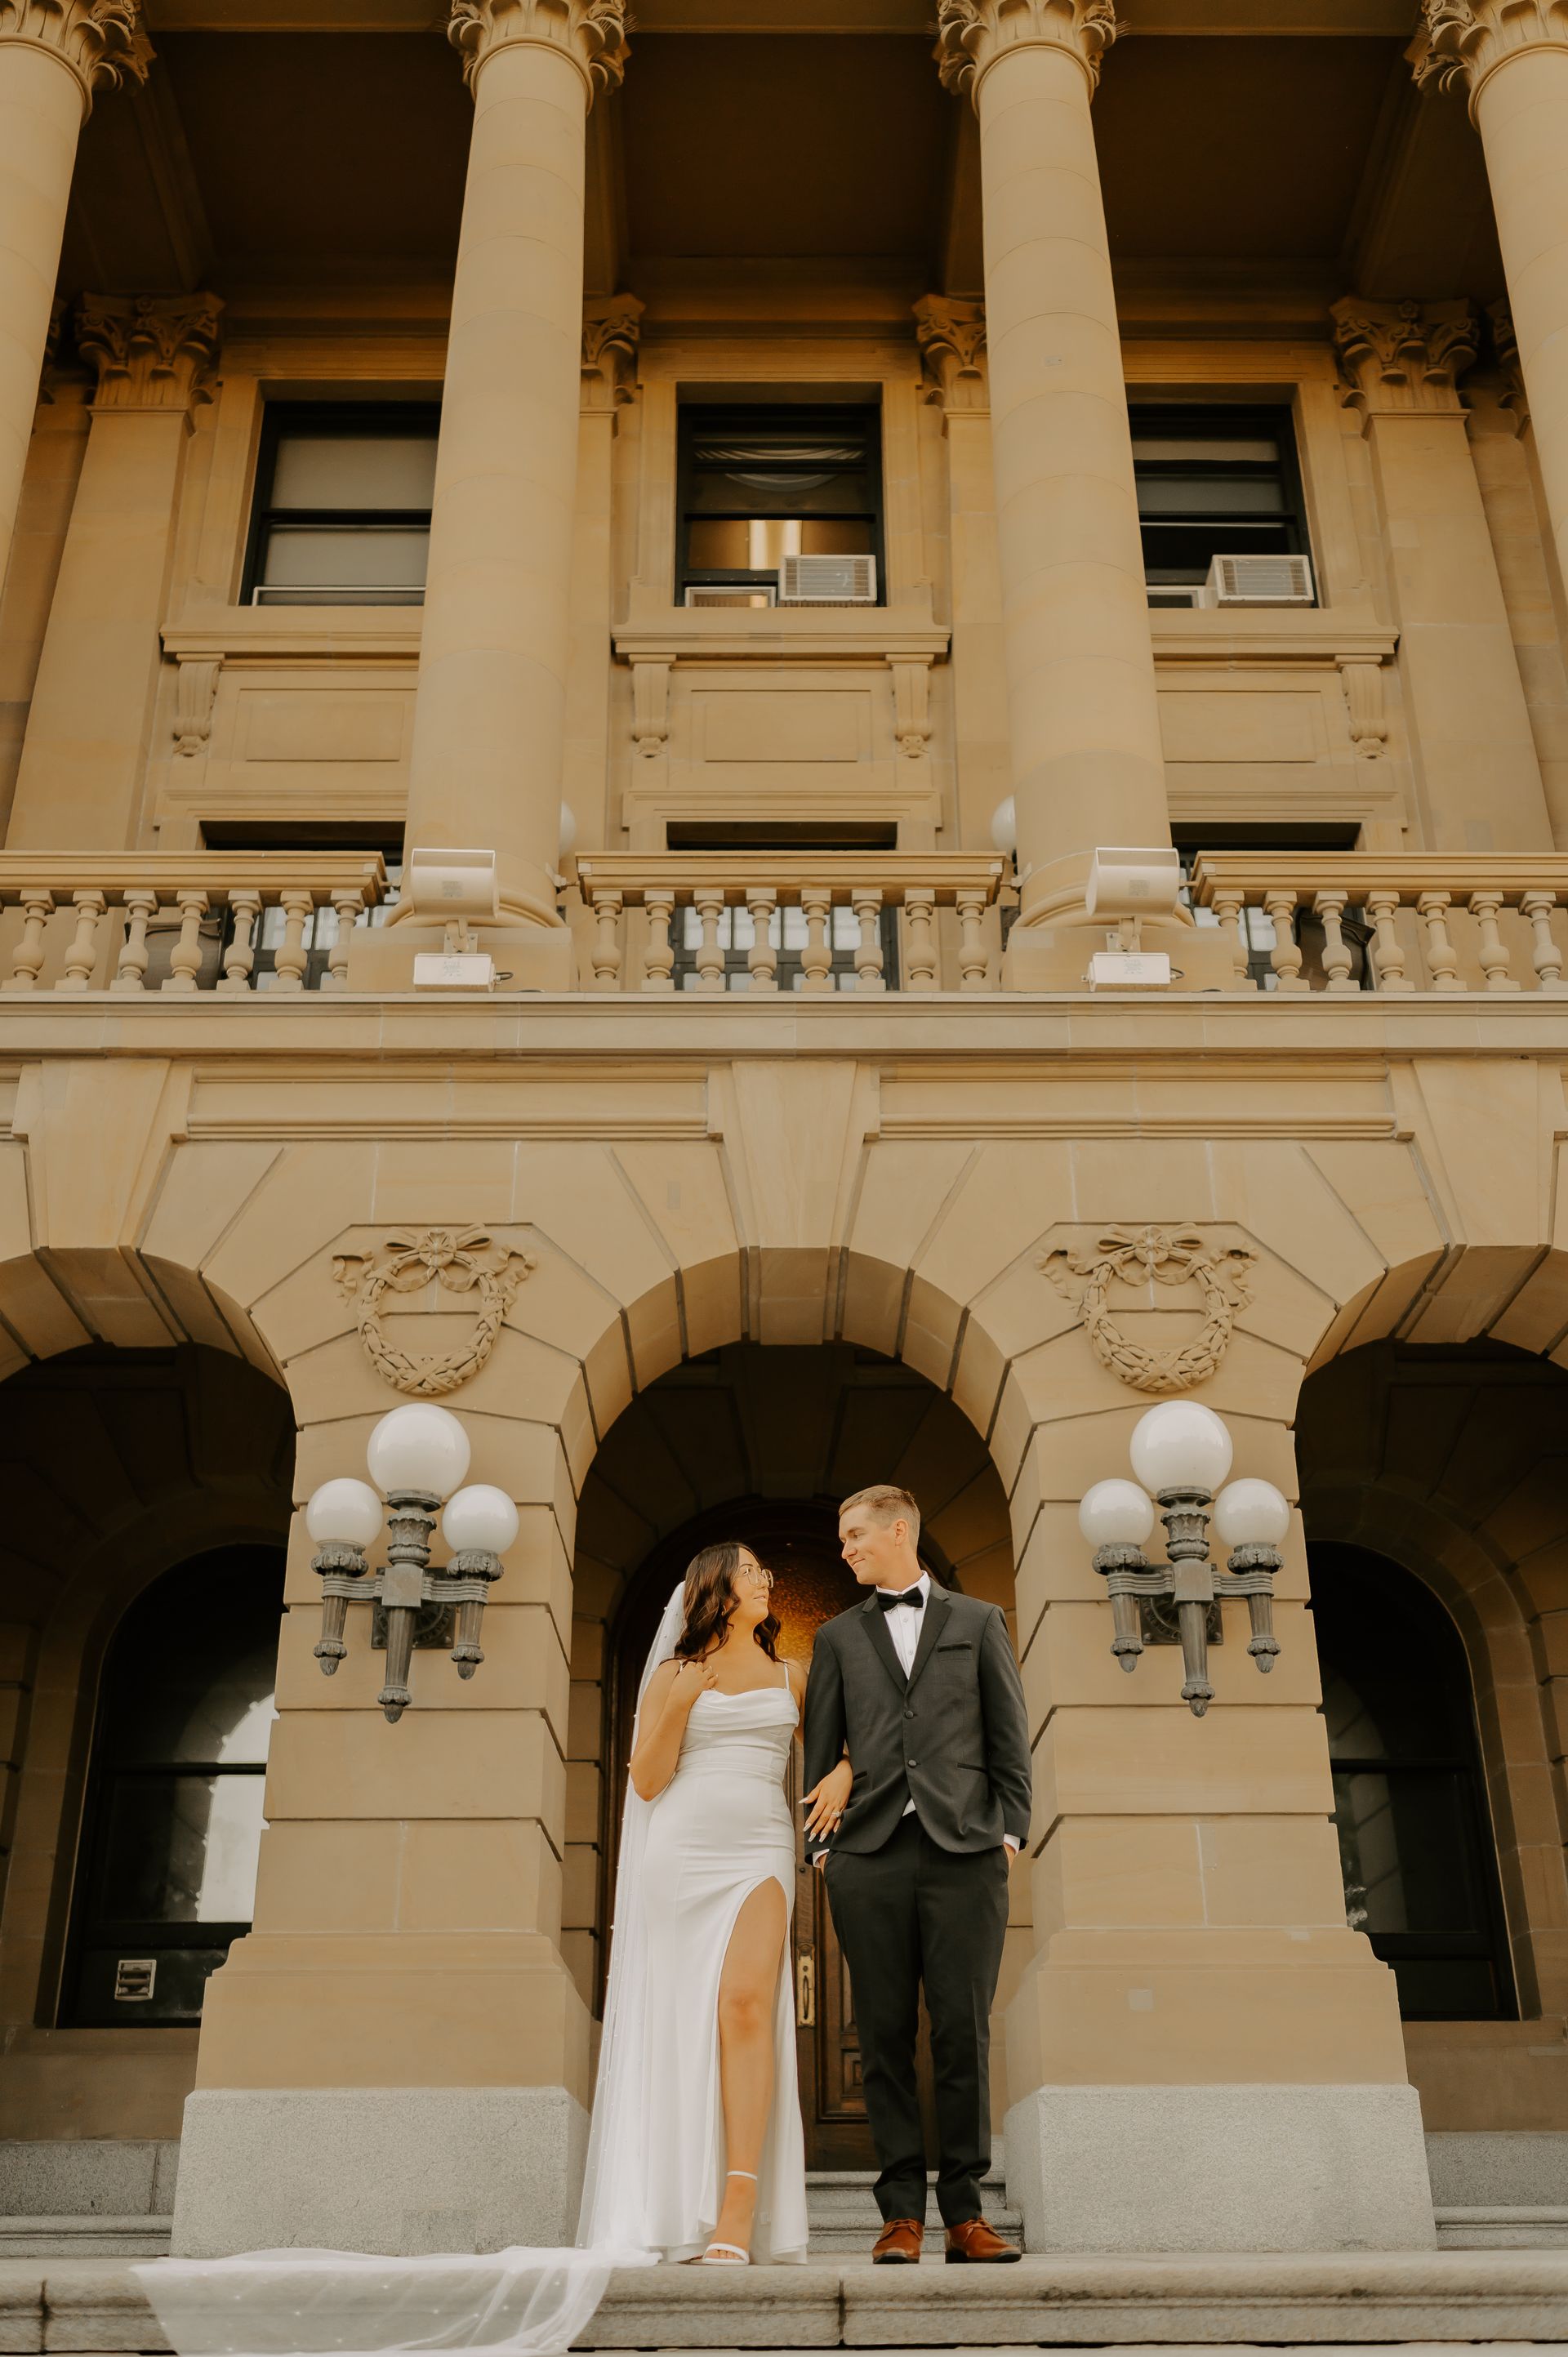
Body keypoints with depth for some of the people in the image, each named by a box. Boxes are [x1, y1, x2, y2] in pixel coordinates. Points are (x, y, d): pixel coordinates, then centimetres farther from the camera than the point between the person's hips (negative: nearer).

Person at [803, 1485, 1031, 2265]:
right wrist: (821, 1841, 5)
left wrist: (1011, 1827, 2)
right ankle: (901, 2214, 6)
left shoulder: (977, 1621, 14)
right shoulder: (838, 1636, 17)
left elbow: (1009, 1735, 11)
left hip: (964, 1850, -1)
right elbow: (821, 1747, 14)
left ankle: (964, 2212, 5)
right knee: (885, 2034, 0)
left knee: (964, 2032, -2)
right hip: (871, 1852, 1)